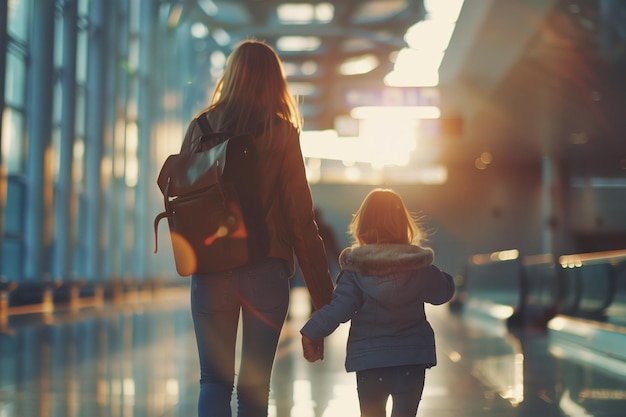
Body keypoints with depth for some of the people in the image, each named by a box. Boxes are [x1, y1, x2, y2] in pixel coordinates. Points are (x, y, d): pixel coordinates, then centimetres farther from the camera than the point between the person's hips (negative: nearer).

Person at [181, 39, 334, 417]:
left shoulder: (200, 128, 2)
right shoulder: (282, 134, -3)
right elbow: (300, 217, -5)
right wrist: (322, 291, -1)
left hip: (211, 269, 1)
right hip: (266, 269, -1)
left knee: (215, 379, 7)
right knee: (255, 384, 9)